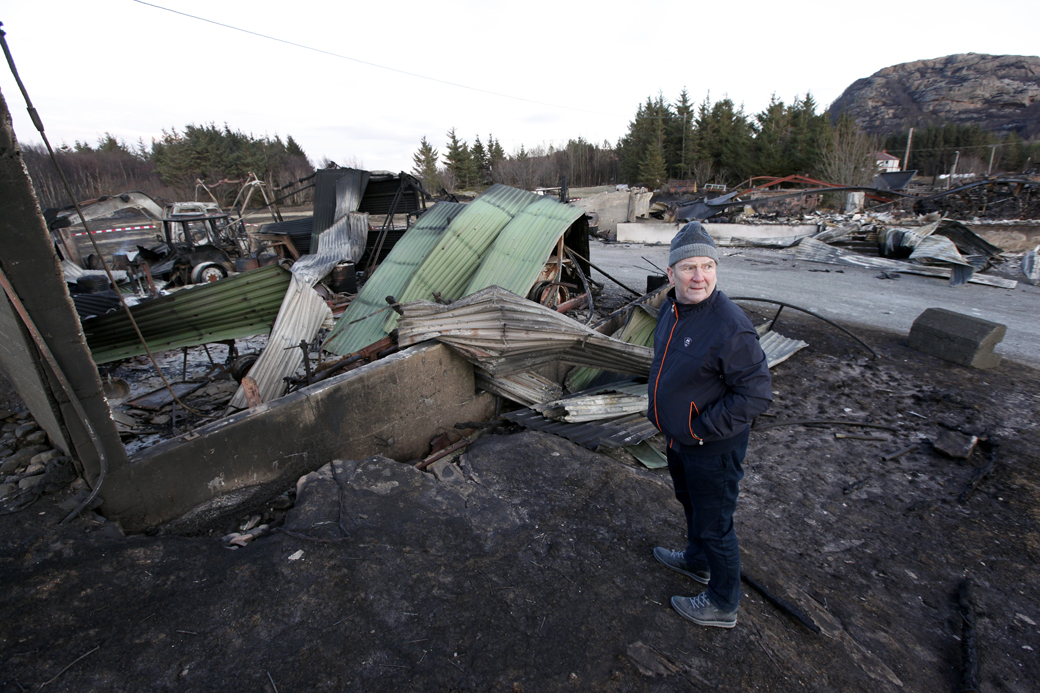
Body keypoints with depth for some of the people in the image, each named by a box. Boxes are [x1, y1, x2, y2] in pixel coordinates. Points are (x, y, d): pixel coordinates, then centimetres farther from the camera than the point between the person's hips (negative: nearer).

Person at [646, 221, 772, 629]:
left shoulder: (730, 328, -29)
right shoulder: (672, 308, -3)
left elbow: (757, 395, -25)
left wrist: (702, 428, -22)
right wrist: (659, 408, 12)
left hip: (713, 448, -8)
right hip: (678, 440, 8)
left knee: (714, 525, 12)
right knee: (690, 503, 29)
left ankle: (722, 605, 37)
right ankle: (696, 561, 57)